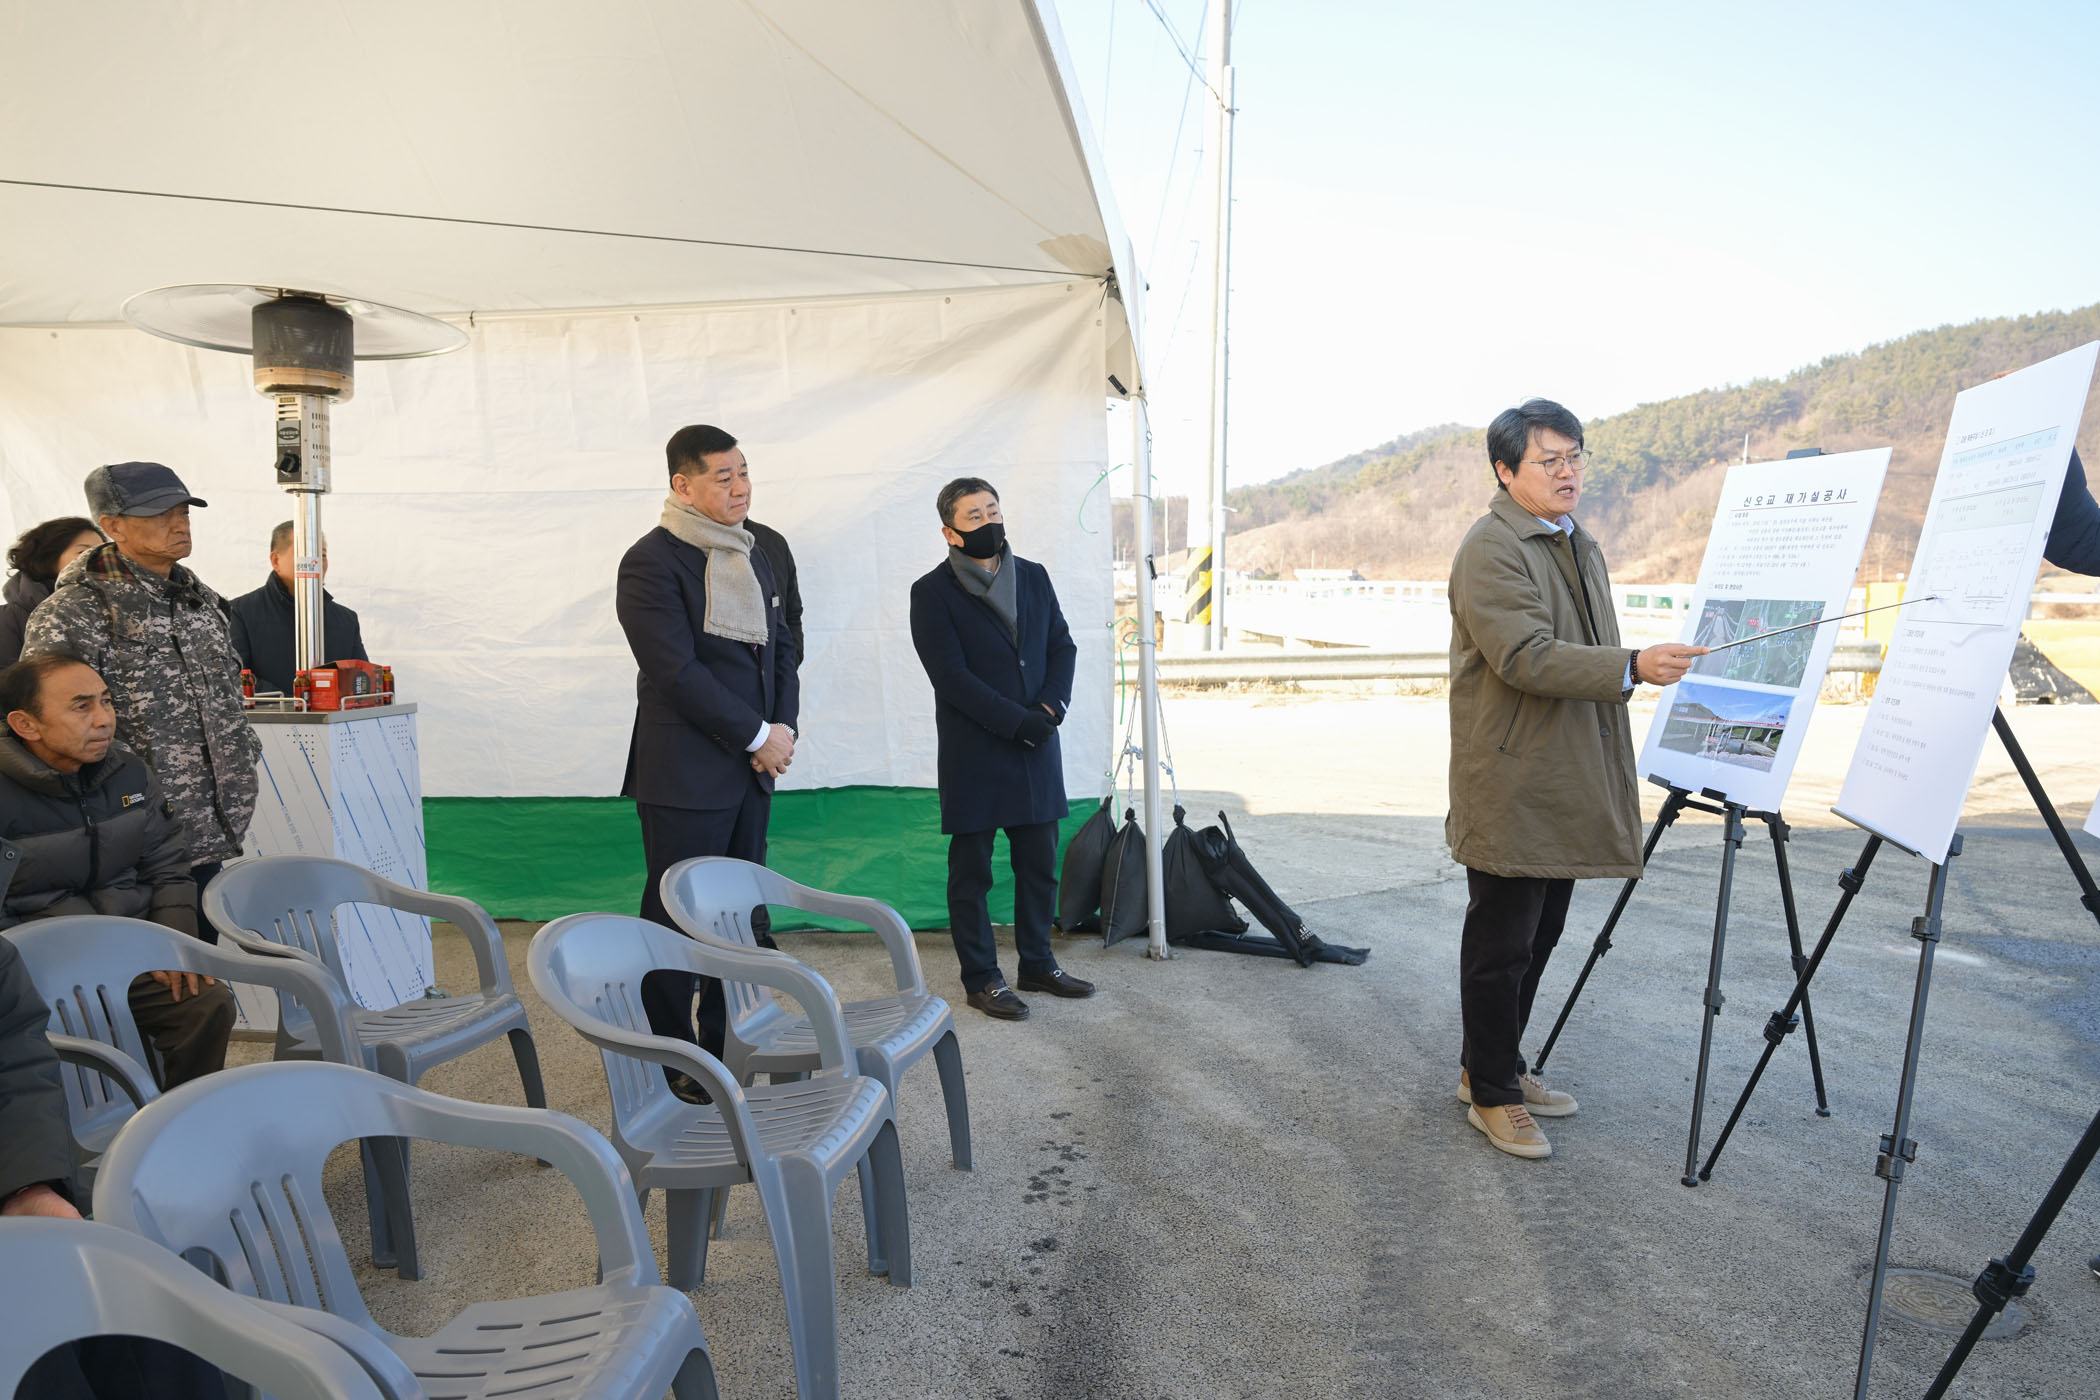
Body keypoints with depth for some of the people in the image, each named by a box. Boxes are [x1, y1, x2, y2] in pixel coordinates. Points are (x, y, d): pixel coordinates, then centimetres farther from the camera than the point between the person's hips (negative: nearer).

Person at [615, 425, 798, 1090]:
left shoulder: (752, 555, 15)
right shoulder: (652, 561, -10)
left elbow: (781, 646, 16)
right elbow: (678, 671, -17)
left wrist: (784, 727, 0)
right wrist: (757, 736, -14)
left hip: (752, 767, 7)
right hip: (685, 774, -7)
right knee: (677, 919, 2)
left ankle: (725, 1050, 23)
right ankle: (672, 1066, 14)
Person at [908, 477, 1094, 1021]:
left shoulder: (1034, 577, 10)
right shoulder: (932, 592, -7)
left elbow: (1062, 645, 10)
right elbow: (951, 675, -13)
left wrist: (1052, 706, -8)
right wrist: (1017, 722, -17)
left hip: (1037, 749, 5)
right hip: (974, 755, -5)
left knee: (1040, 863, 12)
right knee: (972, 870, 5)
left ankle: (1037, 963, 28)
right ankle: (981, 978, 17)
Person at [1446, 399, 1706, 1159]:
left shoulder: (1581, 546, 17)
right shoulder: (1490, 548, -13)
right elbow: (1525, 657, -25)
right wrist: (1633, 667, -32)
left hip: (1566, 789, 9)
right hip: (1510, 791, -9)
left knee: (1538, 938, 17)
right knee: (1501, 945, 1)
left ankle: (1495, 1066, 32)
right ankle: (1491, 1093, 15)